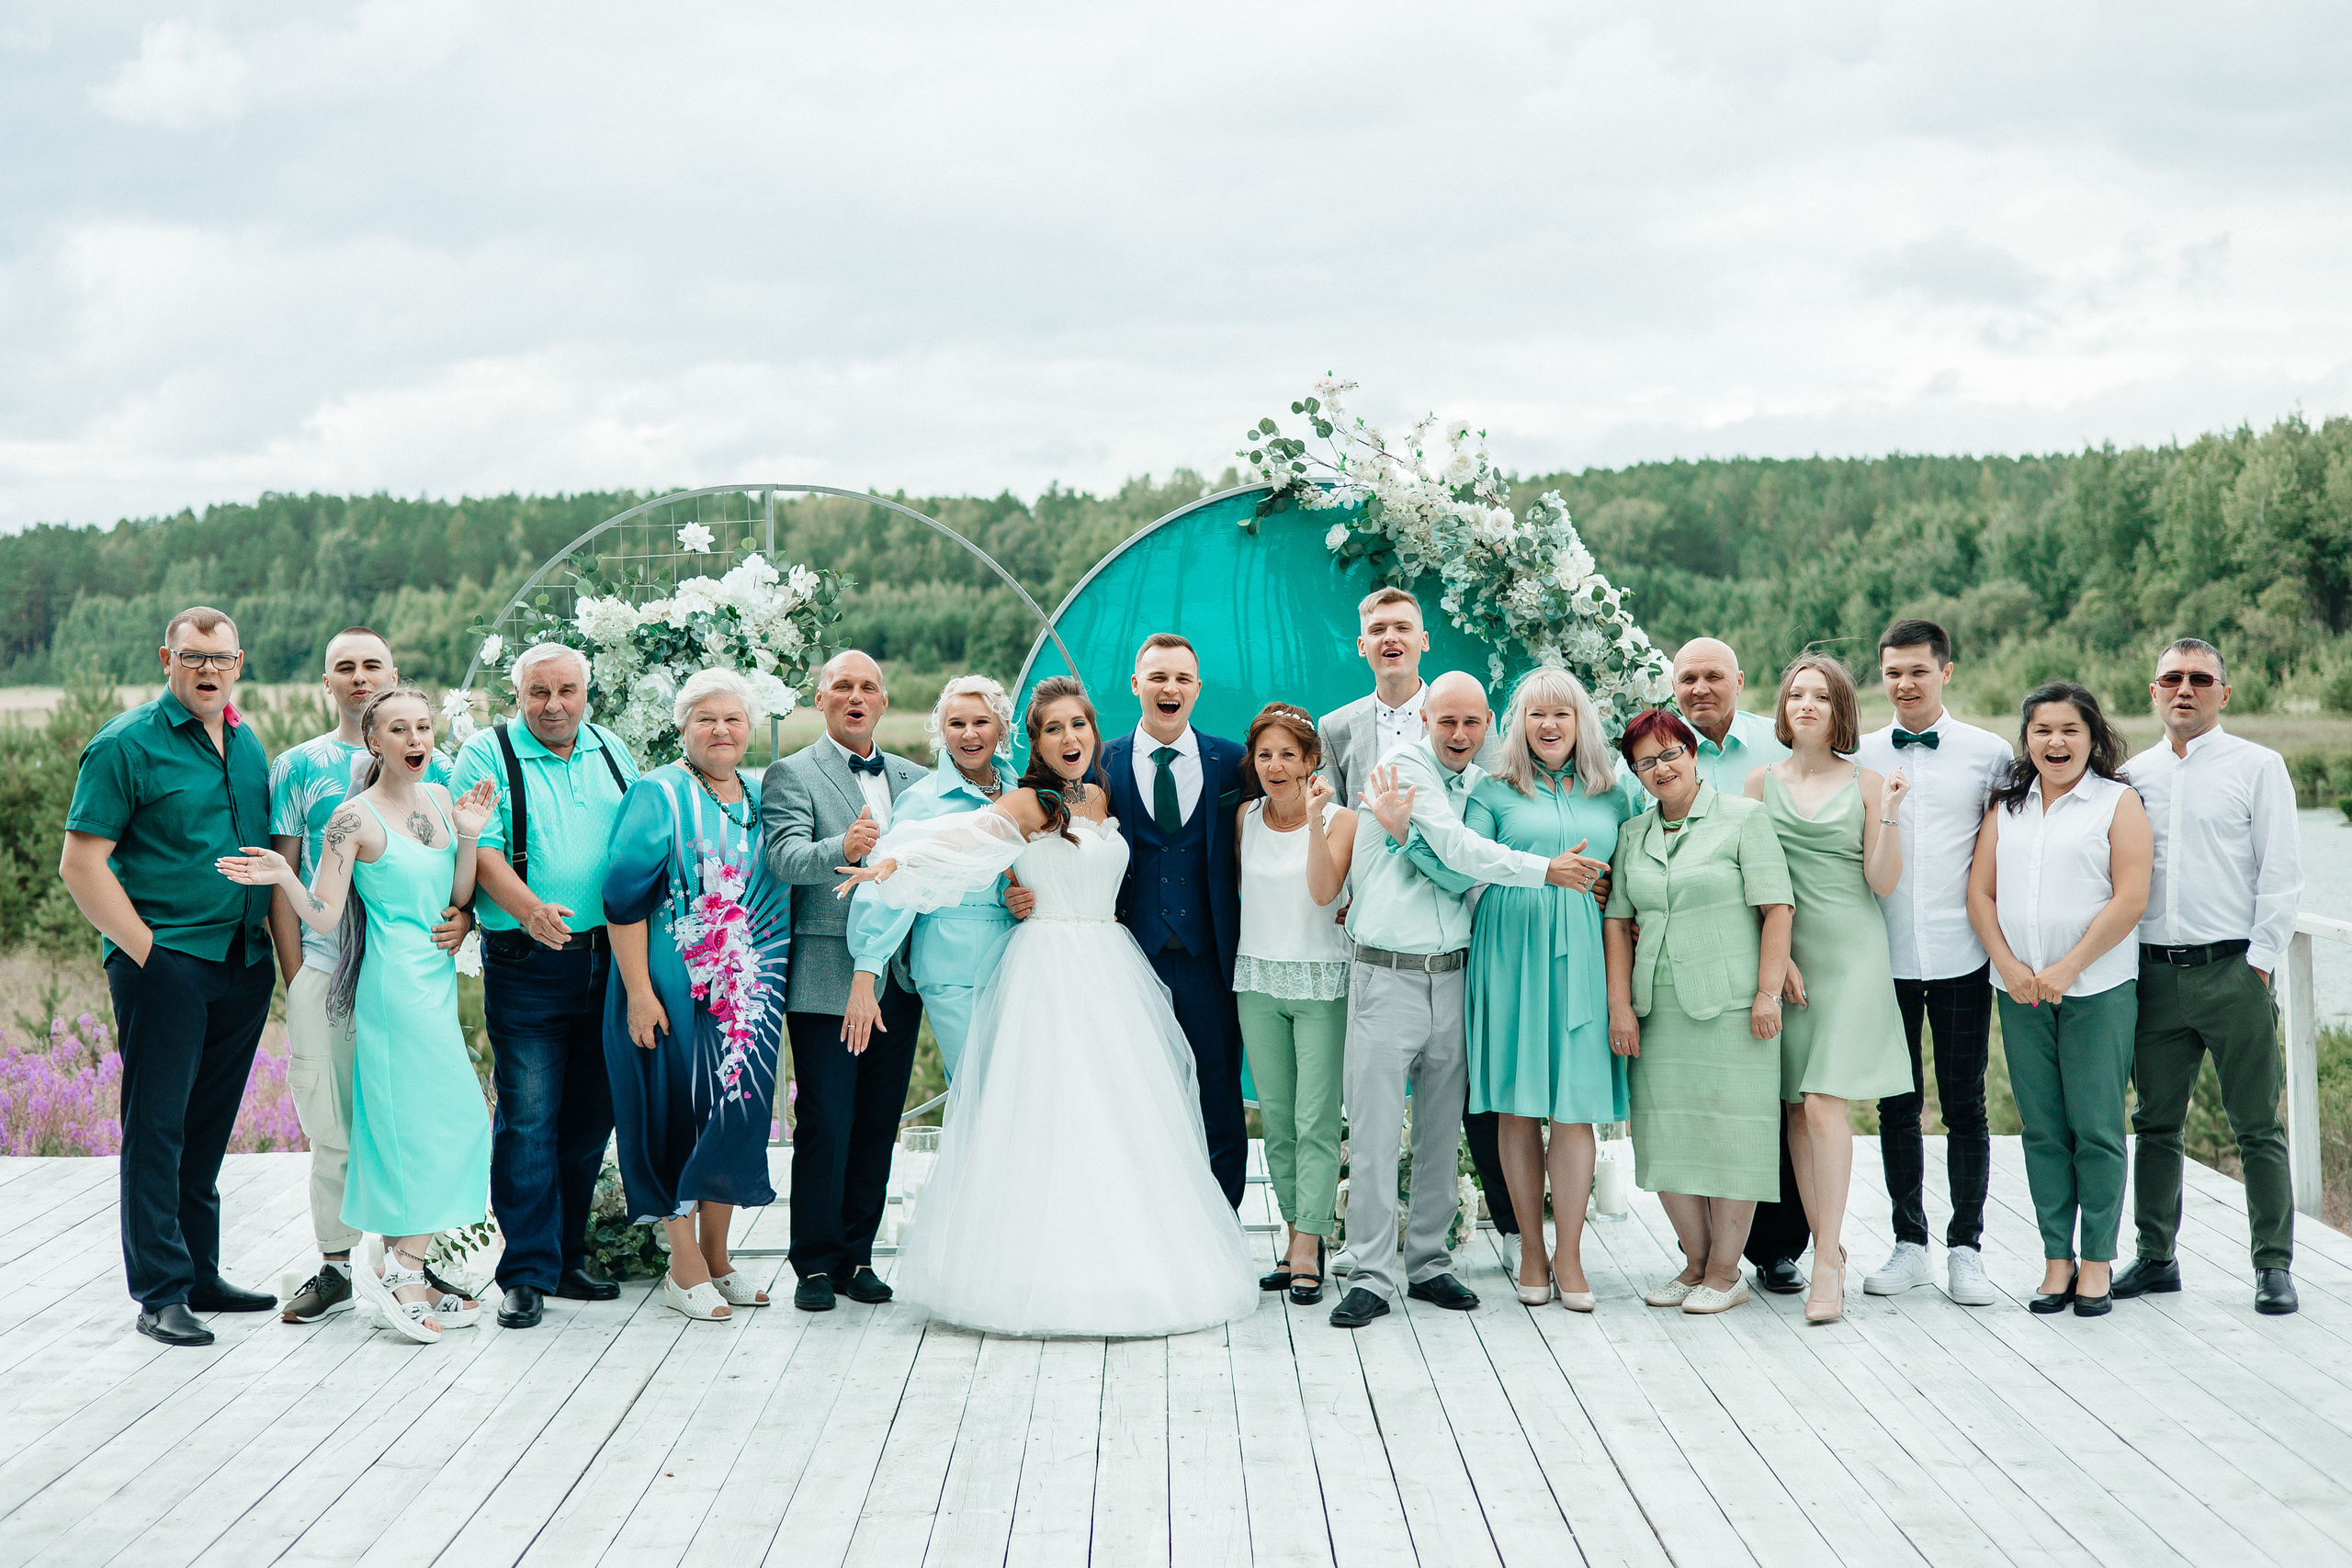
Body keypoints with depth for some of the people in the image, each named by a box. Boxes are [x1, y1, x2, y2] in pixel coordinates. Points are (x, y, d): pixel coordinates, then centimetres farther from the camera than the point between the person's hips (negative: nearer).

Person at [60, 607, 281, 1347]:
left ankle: (200, 1274, 22)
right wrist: (144, 950, -13)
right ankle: (160, 1293, 1)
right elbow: (81, 864, -10)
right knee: (157, 1127, -3)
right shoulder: (127, 744, -6)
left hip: (243, 963, 6)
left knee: (208, 1128, 13)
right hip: (165, 963, -6)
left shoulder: (247, 745, 14)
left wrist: (270, 936, 13)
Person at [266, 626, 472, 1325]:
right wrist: (295, 979, 0)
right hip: (326, 970, 0)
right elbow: (282, 876, 7)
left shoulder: (434, 767, 10)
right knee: (332, 1126, 2)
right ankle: (337, 1264, 13)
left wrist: (464, 914, -11)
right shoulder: (298, 767, 8)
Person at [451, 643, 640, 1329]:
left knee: (590, 1115, 9)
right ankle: (527, 1273, 0)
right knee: (528, 1115, -7)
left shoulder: (612, 753, 13)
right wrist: (531, 909, -29)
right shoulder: (488, 755, -2)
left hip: (611, 958, 5)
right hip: (527, 964, -5)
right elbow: (483, 851, -13)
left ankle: (567, 1257, 21)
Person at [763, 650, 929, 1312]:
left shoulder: (913, 779, 16)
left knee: (879, 1124, 8)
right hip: (825, 976, -5)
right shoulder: (792, 774, 0)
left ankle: (856, 1255, 19)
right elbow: (784, 857, -16)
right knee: (826, 1124, -4)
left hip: (898, 978, 5)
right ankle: (815, 1264, 7)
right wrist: (841, 848, -36)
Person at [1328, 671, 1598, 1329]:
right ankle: (1371, 1276, -2)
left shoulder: (1480, 782, 13)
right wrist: (1546, 869, -13)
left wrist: (1407, 832, -15)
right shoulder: (1405, 767, -5)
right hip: (1386, 973, -6)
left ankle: (1429, 1263, 19)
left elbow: (1460, 878, 0)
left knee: (1441, 1130, 10)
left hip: (1451, 973, 6)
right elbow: (1459, 851, -16)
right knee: (1374, 1130, -6)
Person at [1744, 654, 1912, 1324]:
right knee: (1794, 1106, 1)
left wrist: (1888, 814, -12)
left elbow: (1883, 883, 0)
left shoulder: (1865, 783, 4)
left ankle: (1828, 1262, -11)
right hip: (1782, 954, 3)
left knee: (1823, 1102, -12)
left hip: (1851, 951, -3)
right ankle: (1824, 1241, 11)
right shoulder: (1762, 781, 9)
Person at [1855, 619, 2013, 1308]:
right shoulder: (1858, 758, 6)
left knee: (1964, 1106, 3)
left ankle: (1965, 1248, 12)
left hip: (1961, 957, -1)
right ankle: (1909, 1244, 18)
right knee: (1898, 1105, 8)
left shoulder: (1990, 753, 2)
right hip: (1886, 958, 2)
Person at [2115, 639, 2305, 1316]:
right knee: (2156, 1124, 8)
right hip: (2155, 972, 4)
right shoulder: (2133, 775, 13)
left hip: (2232, 969, -3)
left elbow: (2281, 872, -1)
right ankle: (2156, 1256, 17)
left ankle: (2274, 1266, 5)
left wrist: (2260, 961, -7)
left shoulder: (2257, 766, 3)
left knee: (2257, 1127, -1)